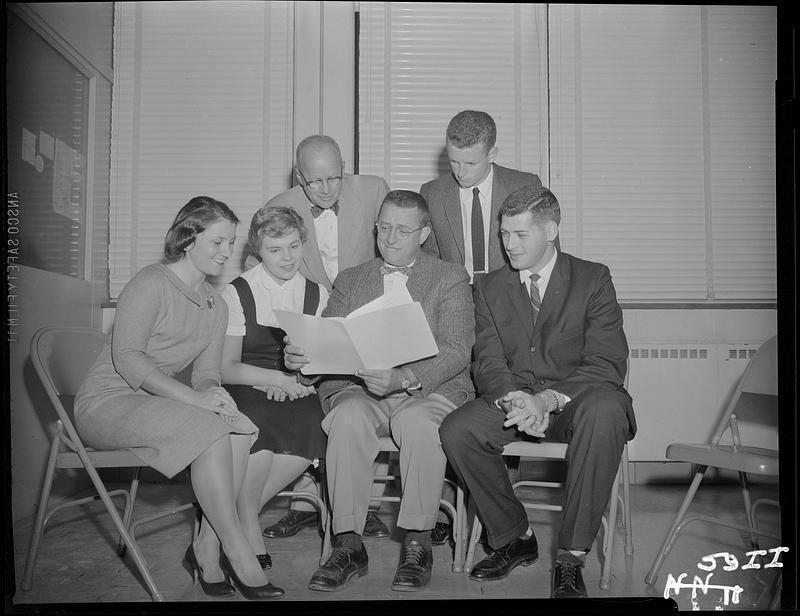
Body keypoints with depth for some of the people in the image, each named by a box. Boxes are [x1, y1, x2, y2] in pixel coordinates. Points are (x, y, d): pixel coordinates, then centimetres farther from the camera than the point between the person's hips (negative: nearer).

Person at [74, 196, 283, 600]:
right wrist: (193, 398, -27)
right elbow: (127, 358, -20)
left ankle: (206, 548, -14)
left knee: (239, 428, -20)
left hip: (157, 402, 7)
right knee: (209, 430, -30)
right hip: (107, 403, -7)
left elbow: (205, 373, 10)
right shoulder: (151, 284, -11)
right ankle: (238, 556, -21)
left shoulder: (216, 306, 13)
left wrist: (213, 390, -15)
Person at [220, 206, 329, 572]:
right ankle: (247, 528, -10)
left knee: (313, 428, -28)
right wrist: (277, 378, -16)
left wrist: (295, 382, -12)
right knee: (258, 426, -33)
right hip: (246, 392, -2)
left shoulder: (318, 295, 12)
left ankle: (234, 515, -11)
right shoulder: (236, 294, 3)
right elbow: (226, 367, -3)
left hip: (296, 396, 2)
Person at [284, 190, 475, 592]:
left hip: (428, 390, -2)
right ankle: (349, 544, -23)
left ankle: (417, 543, -20)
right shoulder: (349, 280, 19)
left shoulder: (450, 279, 8)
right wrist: (301, 354, -16)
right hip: (358, 388, 2)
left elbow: (456, 351, -6)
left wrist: (403, 379, -24)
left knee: (418, 420, -35)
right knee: (348, 416, -31)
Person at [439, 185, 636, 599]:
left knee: (605, 410, -37)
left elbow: (606, 363, -10)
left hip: (574, 399, -3)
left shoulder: (593, 279, 0)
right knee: (456, 431, -24)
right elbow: (488, 363, 1)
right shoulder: (490, 288, 10)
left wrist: (548, 399, -26)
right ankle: (515, 538, -2)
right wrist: (515, 399, -22)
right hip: (513, 398, 3)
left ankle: (571, 558, -25)